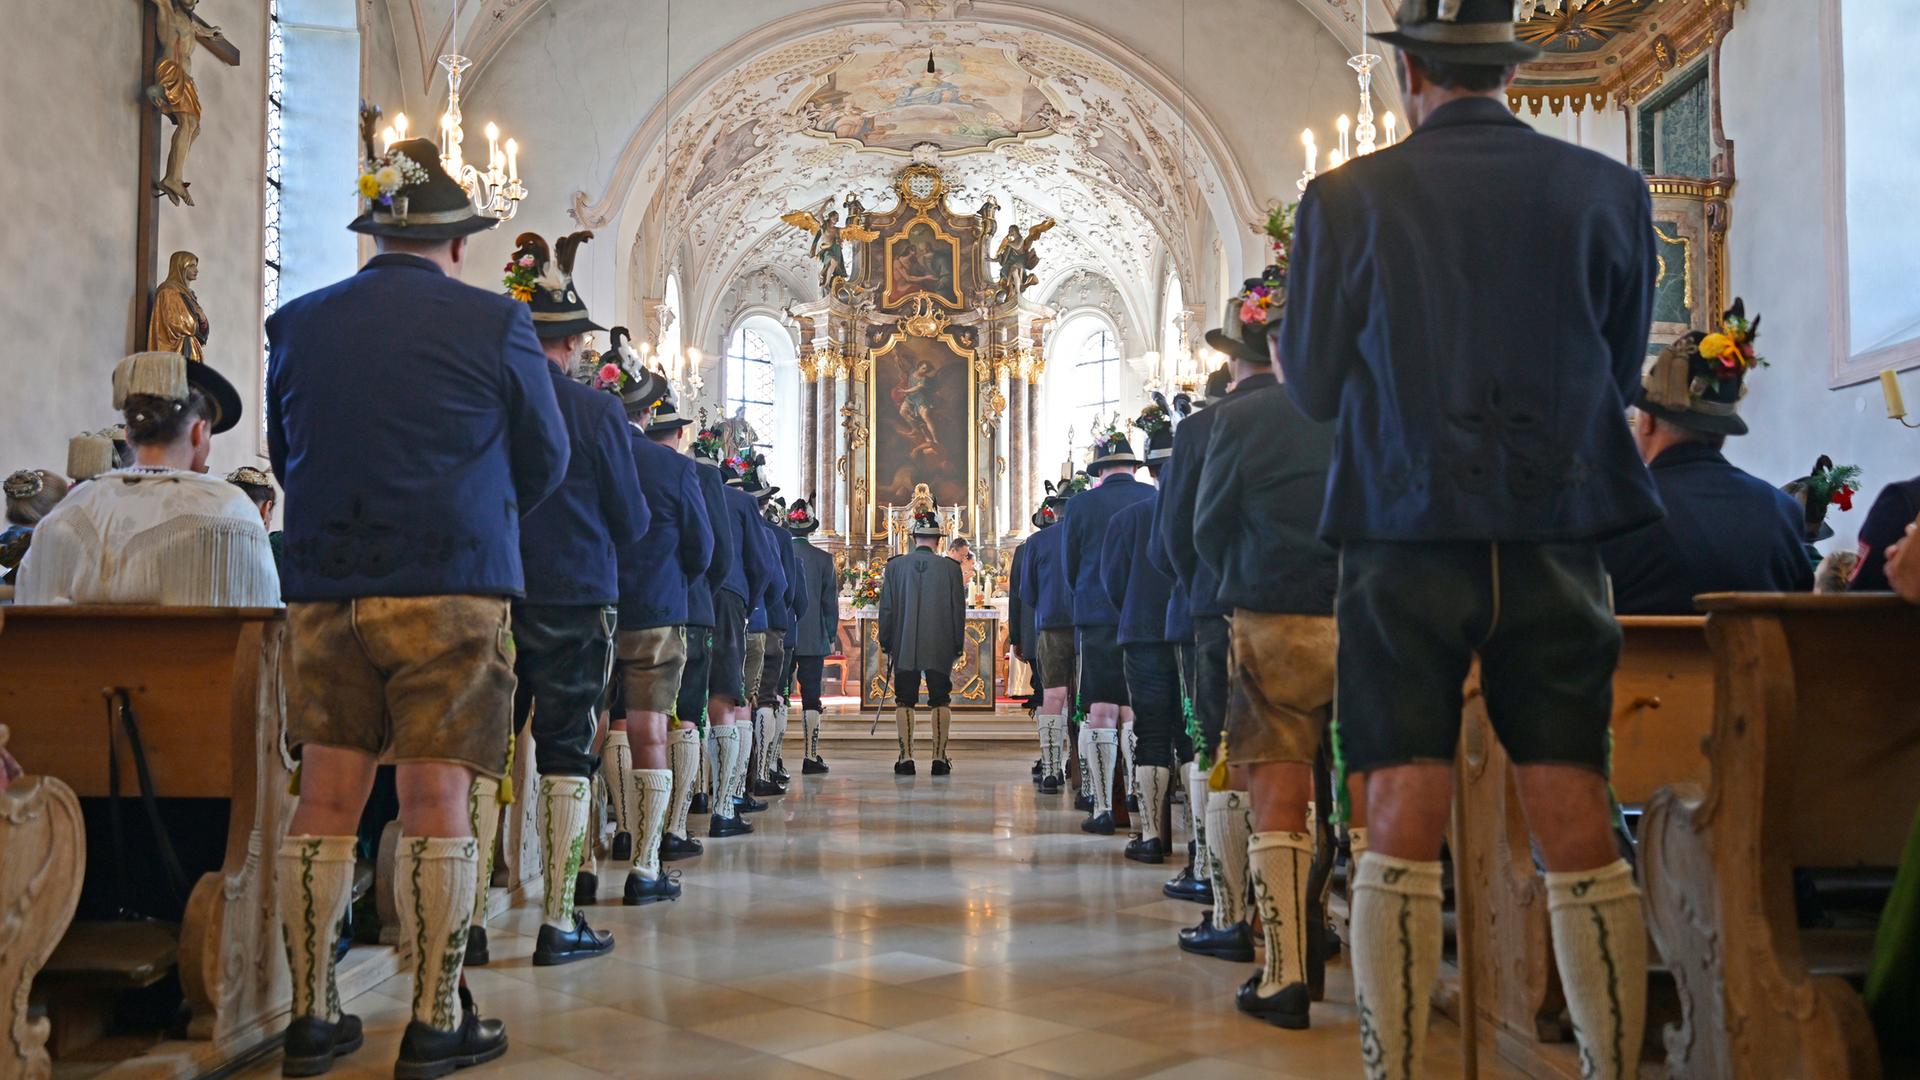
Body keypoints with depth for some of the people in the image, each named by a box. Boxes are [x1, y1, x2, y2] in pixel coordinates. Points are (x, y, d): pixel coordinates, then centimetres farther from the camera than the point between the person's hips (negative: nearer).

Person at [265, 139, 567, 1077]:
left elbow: (285, 454, 17)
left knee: (326, 798, 9)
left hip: (323, 585, 4)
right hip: (454, 585, -3)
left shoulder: (297, 323, 7)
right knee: (437, 798, 1)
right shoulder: (494, 323, -3)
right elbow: (545, 459, 5)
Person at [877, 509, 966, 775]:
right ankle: (940, 758, 5)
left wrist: (885, 642, 11)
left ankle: (906, 758, 2)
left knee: (904, 701, 6)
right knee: (940, 701, 6)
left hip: (904, 646, 1)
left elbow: (886, 608, 2)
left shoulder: (895, 565, -1)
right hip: (941, 648, 0)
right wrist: (958, 644, 10)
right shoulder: (950, 567, -4)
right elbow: (959, 610, 0)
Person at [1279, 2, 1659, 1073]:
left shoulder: (1347, 199, -4)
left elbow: (1313, 383, 4)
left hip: (1405, 534, -1)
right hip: (1558, 537, 2)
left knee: (1403, 825, 3)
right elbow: (1622, 369, 11)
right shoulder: (1610, 189, 1)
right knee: (1578, 821, 6)